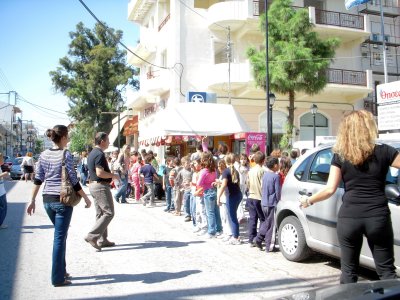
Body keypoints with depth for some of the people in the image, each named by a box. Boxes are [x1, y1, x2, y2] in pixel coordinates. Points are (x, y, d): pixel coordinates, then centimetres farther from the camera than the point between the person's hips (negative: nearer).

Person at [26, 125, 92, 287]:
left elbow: (38, 179, 7)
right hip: (62, 200, -6)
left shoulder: (44, 154, 6)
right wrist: (86, 199, -4)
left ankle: (61, 270, 28)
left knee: (60, 235, 21)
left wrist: (32, 200, 14)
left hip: (47, 199, 6)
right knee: (59, 238, 1)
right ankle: (57, 278, 8)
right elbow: (73, 181, -13)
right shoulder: (66, 154, -12)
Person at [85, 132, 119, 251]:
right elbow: (100, 172, -25)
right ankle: (92, 236, -10)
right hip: (101, 186, -11)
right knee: (109, 213, -7)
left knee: (101, 213, 13)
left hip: (93, 184, 11)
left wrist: (110, 175, 21)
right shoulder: (100, 154, -16)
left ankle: (102, 240, 17)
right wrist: (113, 175, -11)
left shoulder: (92, 153, 16)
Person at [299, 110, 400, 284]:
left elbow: (330, 189, -3)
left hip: (349, 217, 1)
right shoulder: (383, 152, -1)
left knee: (349, 270, 12)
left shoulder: (340, 156, 0)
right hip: (378, 217, 0)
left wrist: (308, 201, 11)